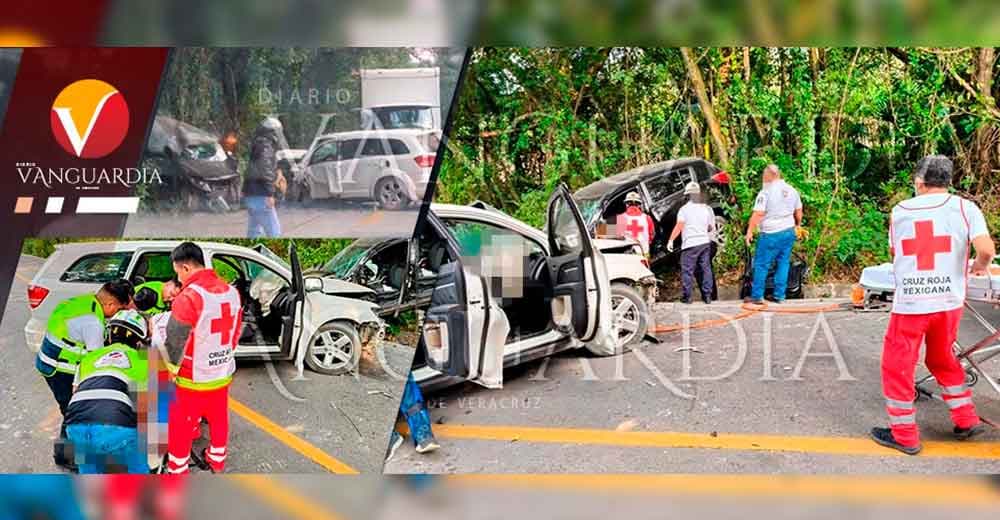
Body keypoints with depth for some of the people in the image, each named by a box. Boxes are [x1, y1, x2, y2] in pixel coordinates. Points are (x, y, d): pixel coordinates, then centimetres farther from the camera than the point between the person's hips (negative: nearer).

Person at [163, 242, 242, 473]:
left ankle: (177, 470, 25)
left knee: (181, 426, 12)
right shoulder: (231, 292, -3)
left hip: (193, 379, -7)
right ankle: (217, 459, 43)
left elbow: (173, 344, -21)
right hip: (223, 373, 7)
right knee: (218, 418, 25)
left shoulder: (188, 297, -26)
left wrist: (169, 370, -5)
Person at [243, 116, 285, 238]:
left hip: (250, 195, 10)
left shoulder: (257, 146, 17)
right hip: (260, 196, -10)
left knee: (253, 231, 13)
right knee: (273, 232, -8)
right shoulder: (266, 147, -12)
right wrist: (270, 193, -25)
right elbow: (264, 168, -26)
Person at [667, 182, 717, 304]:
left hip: (690, 244, -5)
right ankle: (707, 296, 10)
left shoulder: (684, 209, -4)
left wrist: (671, 240, -14)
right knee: (705, 269, 9)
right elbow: (712, 228, 15)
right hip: (705, 242, 5)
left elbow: (679, 226, -15)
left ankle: (686, 296, -1)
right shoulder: (707, 209, 9)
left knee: (687, 271, 0)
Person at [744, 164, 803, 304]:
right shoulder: (792, 190, 8)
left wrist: (749, 232, -10)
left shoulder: (766, 192, -12)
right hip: (789, 231, 6)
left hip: (771, 234, -6)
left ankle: (757, 296, 6)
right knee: (783, 263, 11)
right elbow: (798, 212, 17)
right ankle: (779, 295, 13)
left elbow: (757, 214, -16)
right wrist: (798, 225, 33)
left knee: (761, 264, 2)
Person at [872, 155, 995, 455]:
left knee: (898, 365, 11)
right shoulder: (965, 208, -2)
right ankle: (967, 421, 29)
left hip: (910, 303, -2)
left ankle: (905, 436, 15)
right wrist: (980, 266, 8)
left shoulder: (900, 211, 1)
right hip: (949, 301, 2)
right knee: (942, 360, 25)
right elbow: (986, 249, -13)